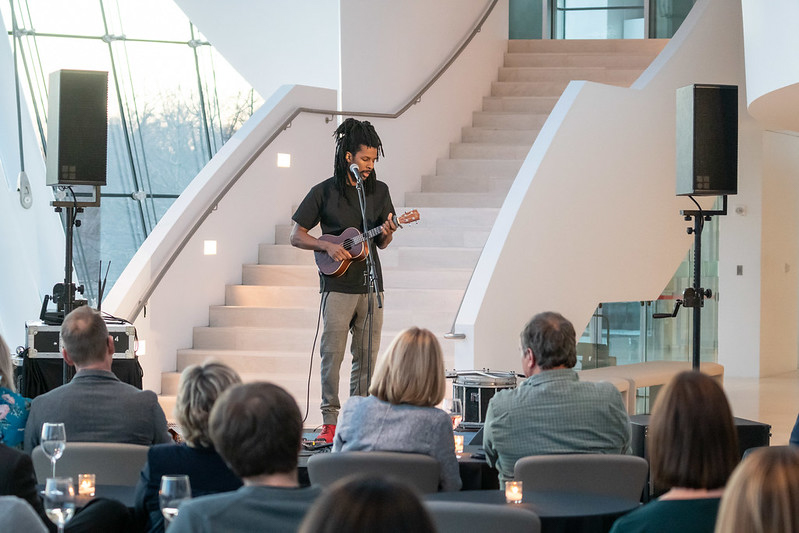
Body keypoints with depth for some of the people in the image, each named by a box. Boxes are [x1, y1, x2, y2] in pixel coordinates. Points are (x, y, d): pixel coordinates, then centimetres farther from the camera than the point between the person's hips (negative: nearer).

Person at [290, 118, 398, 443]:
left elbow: (382, 244, 13)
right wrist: (328, 247, -13)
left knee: (367, 355, 5)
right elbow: (296, 236, 1)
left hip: (370, 284, 4)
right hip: (338, 285, -4)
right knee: (332, 353, -5)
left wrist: (387, 232, -10)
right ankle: (330, 421, 1)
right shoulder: (324, 192, -1)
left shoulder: (379, 191, 9)